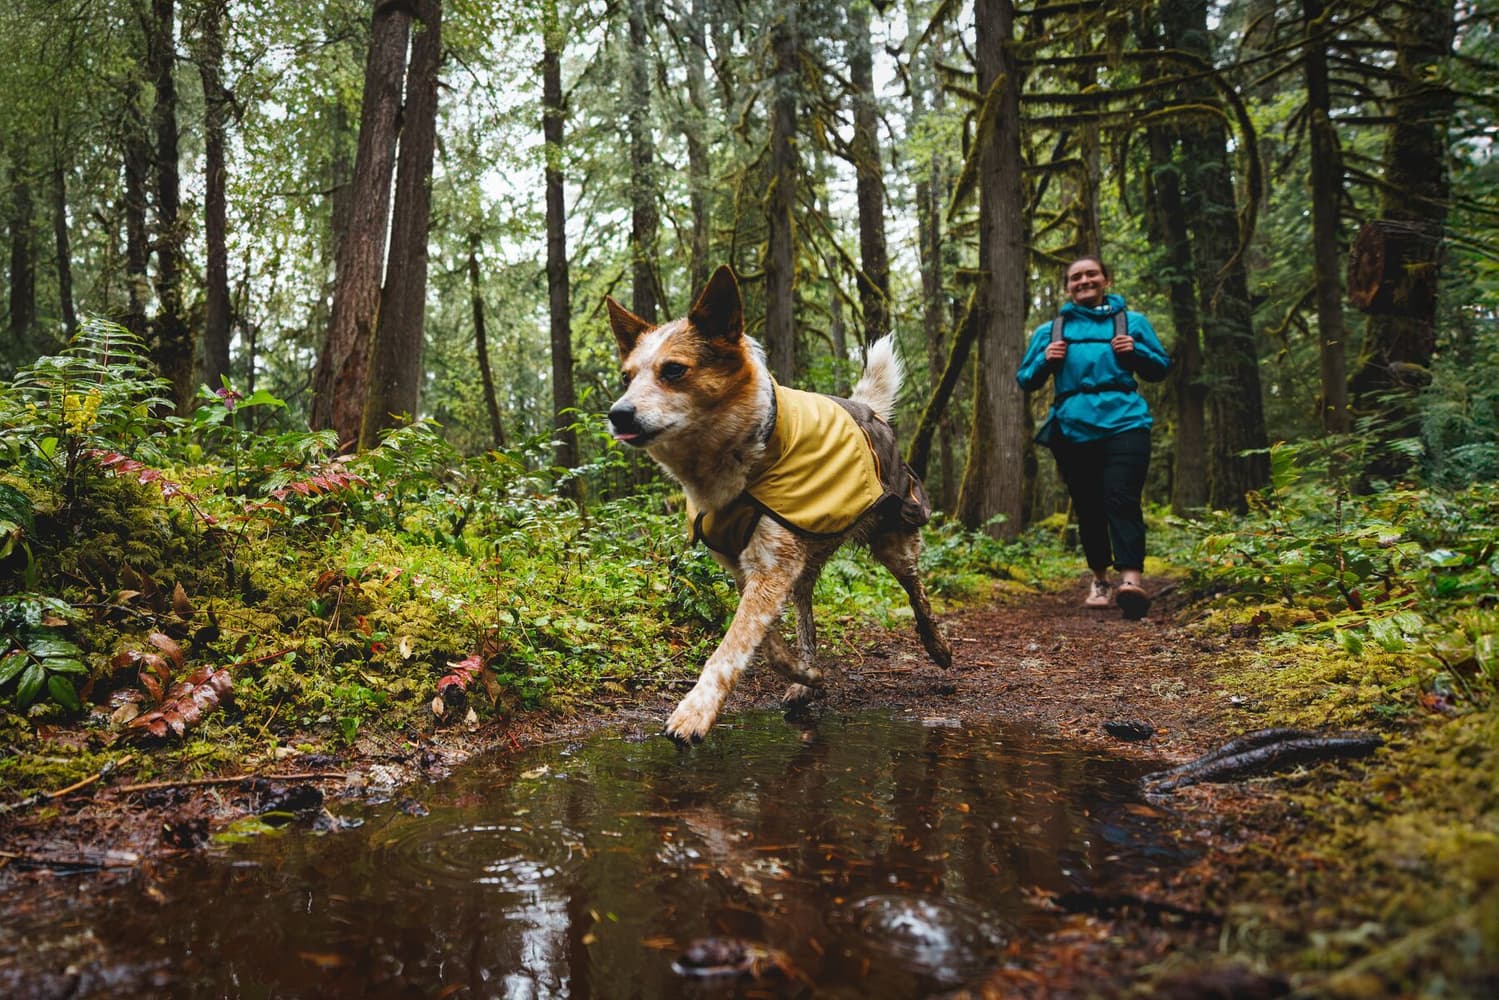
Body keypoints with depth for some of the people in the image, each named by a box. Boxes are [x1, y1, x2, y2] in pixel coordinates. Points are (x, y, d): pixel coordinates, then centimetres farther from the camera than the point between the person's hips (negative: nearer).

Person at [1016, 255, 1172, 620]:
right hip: (1072, 429, 2)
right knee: (1088, 507, 6)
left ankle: (1131, 579, -29)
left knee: (1122, 499, -18)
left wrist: (1136, 352, -3)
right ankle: (1099, 579, 23)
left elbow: (1161, 369, 17)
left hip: (1123, 423, -2)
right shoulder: (1050, 330, 17)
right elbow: (1025, 381, 18)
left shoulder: (1132, 322, 15)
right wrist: (1045, 361, -3)